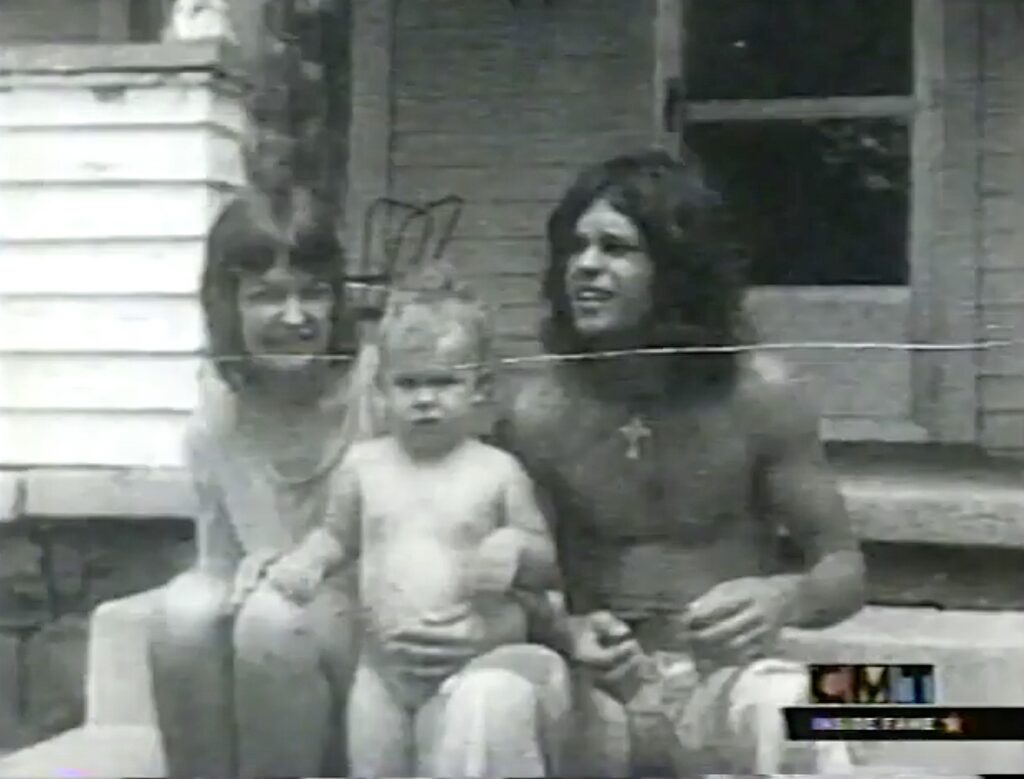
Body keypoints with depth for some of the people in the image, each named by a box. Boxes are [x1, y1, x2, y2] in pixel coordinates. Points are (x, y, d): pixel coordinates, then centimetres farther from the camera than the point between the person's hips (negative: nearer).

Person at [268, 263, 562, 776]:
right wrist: (307, 560, -2)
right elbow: (338, 535, 19)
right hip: (381, 668, 3)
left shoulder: (498, 472, -6)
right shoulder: (362, 465, 2)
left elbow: (550, 566, 1)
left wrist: (516, 545, -20)